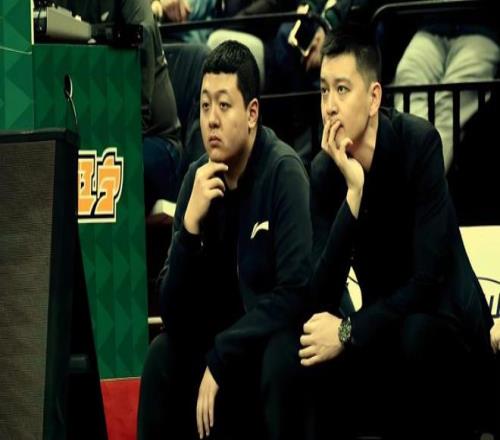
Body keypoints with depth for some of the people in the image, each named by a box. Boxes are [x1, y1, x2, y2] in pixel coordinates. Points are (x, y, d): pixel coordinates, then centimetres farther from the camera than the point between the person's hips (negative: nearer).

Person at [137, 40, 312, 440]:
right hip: (228, 339, 6)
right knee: (163, 354, -15)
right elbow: (174, 317, -9)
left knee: (278, 359, -34)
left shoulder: (284, 172, -18)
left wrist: (219, 359, -22)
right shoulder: (197, 178, -4)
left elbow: (295, 293, -22)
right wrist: (190, 226, -24)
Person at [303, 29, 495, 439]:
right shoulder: (324, 171, -6)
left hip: (452, 332, -4)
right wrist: (353, 192, -26)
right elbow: (322, 300, -18)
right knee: (313, 364, -24)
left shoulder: (419, 143, -18)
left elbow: (428, 280, -23)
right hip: (387, 336, 4)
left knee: (416, 336, -37)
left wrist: (349, 332, -28)